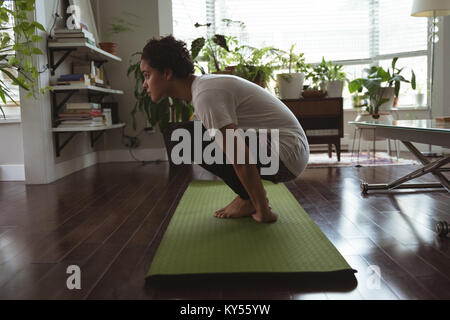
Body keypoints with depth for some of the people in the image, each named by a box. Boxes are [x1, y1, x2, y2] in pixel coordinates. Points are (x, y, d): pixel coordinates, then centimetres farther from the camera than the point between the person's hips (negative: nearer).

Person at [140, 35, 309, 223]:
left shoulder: (206, 95, -20)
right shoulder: (201, 86, 12)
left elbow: (242, 161, -23)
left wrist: (264, 212, -15)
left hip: (287, 154, -10)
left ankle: (249, 200, -5)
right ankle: (250, 195, 11)